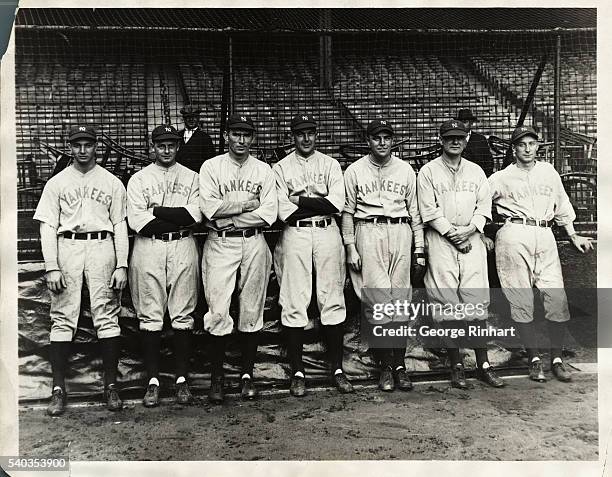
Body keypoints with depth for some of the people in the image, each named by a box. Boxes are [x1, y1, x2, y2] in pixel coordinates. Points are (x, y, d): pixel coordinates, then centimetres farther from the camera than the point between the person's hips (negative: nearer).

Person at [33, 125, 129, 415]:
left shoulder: (112, 183, 12)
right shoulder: (56, 183, 11)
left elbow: (120, 226, 9)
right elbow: (48, 227, 6)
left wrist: (121, 265, -1)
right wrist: (51, 267, -6)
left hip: (102, 248, 0)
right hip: (67, 248, 0)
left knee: (107, 317, -3)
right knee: (63, 319, -1)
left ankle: (110, 385, 5)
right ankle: (58, 389, 4)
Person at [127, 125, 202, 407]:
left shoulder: (191, 178, 12)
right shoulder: (138, 180, 9)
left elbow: (195, 215, -5)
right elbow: (137, 221, -6)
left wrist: (157, 211, -9)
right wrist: (178, 219, -8)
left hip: (183, 249, 1)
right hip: (148, 249, 0)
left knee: (183, 316, 2)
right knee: (149, 317, 1)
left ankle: (182, 379, 10)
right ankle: (153, 381, 9)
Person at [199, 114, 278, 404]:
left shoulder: (264, 170, 10)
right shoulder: (211, 167, 6)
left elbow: (269, 213, -2)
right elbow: (209, 207, -9)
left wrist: (229, 216, -9)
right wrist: (247, 204, -8)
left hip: (255, 244, 2)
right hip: (220, 245, -2)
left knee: (252, 311, 5)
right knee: (218, 311, -6)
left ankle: (247, 375, 16)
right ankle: (217, 377, 6)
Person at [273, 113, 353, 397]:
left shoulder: (330, 164, 12)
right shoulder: (281, 168, 9)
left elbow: (337, 204, -3)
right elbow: (283, 211, -4)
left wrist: (300, 201, -6)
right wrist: (319, 205, -5)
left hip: (328, 234, 1)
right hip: (295, 235, -1)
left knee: (332, 301, 2)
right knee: (294, 302, -2)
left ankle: (337, 369, 11)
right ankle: (297, 372, 7)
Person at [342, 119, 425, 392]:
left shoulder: (405, 170, 14)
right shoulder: (354, 171, 8)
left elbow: (414, 211, 14)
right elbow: (347, 211, 7)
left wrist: (419, 248, 9)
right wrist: (350, 247, -1)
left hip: (400, 232, 2)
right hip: (368, 233, -2)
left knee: (400, 299, 0)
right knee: (377, 299, -9)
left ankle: (399, 364, 6)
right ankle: (385, 365, 0)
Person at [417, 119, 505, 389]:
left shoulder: (476, 171, 16)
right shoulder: (428, 171, 4)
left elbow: (484, 205, 10)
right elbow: (429, 210, -4)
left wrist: (470, 228, -7)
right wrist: (451, 232, -10)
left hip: (472, 241, 3)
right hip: (441, 240, -3)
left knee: (477, 301, -2)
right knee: (446, 302, -4)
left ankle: (483, 364, 3)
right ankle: (456, 365, 5)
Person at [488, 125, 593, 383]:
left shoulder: (548, 171, 19)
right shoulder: (501, 178, 8)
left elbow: (562, 207, 26)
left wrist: (574, 236, 24)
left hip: (545, 236, 3)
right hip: (514, 236, -3)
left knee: (557, 298, -5)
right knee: (521, 299, -4)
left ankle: (557, 359, 7)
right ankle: (534, 359, 6)